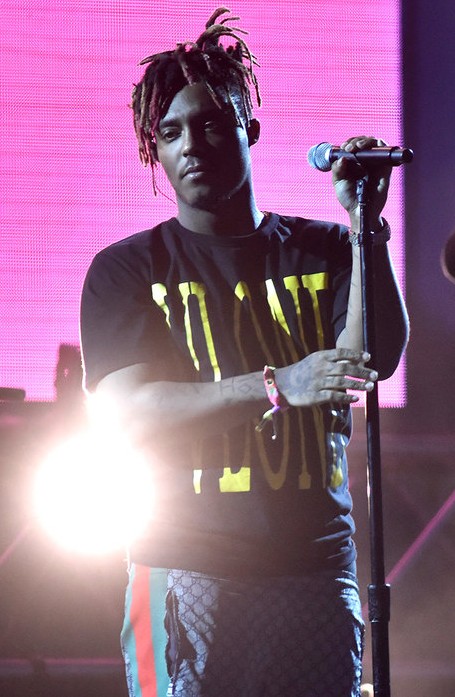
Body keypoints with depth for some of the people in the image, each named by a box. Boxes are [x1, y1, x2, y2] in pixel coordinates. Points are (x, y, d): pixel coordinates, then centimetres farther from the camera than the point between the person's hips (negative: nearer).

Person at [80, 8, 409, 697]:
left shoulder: (324, 251, 13)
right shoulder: (126, 269, 6)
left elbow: (375, 361, -2)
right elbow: (127, 410, -7)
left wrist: (367, 222, -12)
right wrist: (279, 387, -19)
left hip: (318, 569, 2)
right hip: (188, 577, -2)